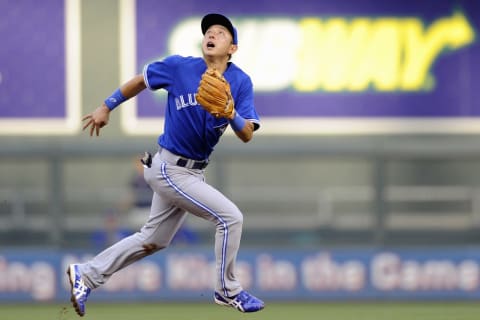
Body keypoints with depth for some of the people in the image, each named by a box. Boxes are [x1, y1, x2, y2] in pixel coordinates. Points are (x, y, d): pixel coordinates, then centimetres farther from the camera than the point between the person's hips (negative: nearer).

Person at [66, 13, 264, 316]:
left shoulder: (241, 82, -5)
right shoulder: (180, 67, -13)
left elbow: (247, 135, -11)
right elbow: (141, 81, 4)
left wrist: (231, 114, -31)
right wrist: (106, 107, 11)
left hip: (194, 171, 6)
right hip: (171, 169, -6)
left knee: (153, 240, 17)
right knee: (231, 217, -12)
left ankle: (87, 275, 28)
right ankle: (228, 291, 5)